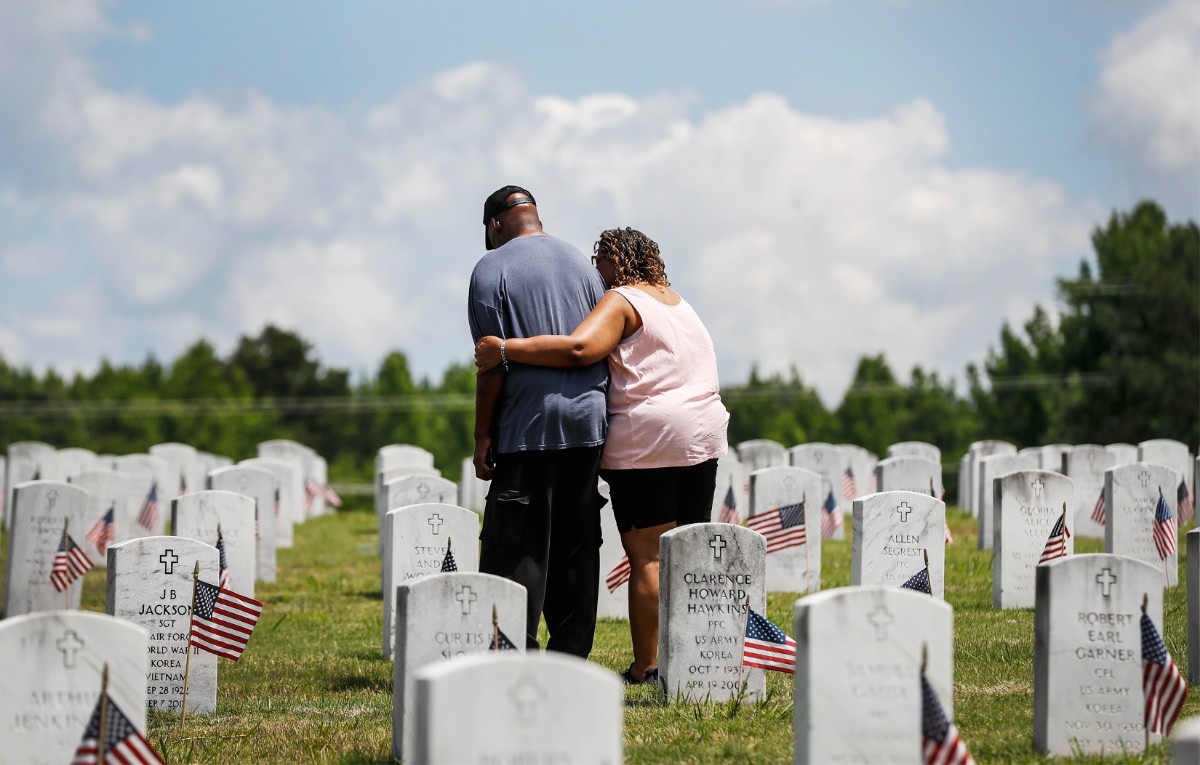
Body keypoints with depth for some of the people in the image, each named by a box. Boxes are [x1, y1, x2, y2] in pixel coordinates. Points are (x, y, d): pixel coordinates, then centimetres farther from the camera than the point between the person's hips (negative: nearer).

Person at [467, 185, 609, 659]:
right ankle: (571, 659, 10)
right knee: (577, 548, 9)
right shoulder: (581, 262, 14)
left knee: (518, 549, -4)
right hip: (589, 423, 6)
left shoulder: (493, 269, -4)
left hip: (529, 427, -6)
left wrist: (483, 436, -4)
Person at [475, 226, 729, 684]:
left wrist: (504, 350, -21)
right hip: (703, 437, 8)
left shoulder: (621, 301, -6)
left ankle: (646, 668, -5)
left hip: (646, 440, -8)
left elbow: (579, 348, -22)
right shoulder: (678, 303, 22)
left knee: (647, 556, -5)